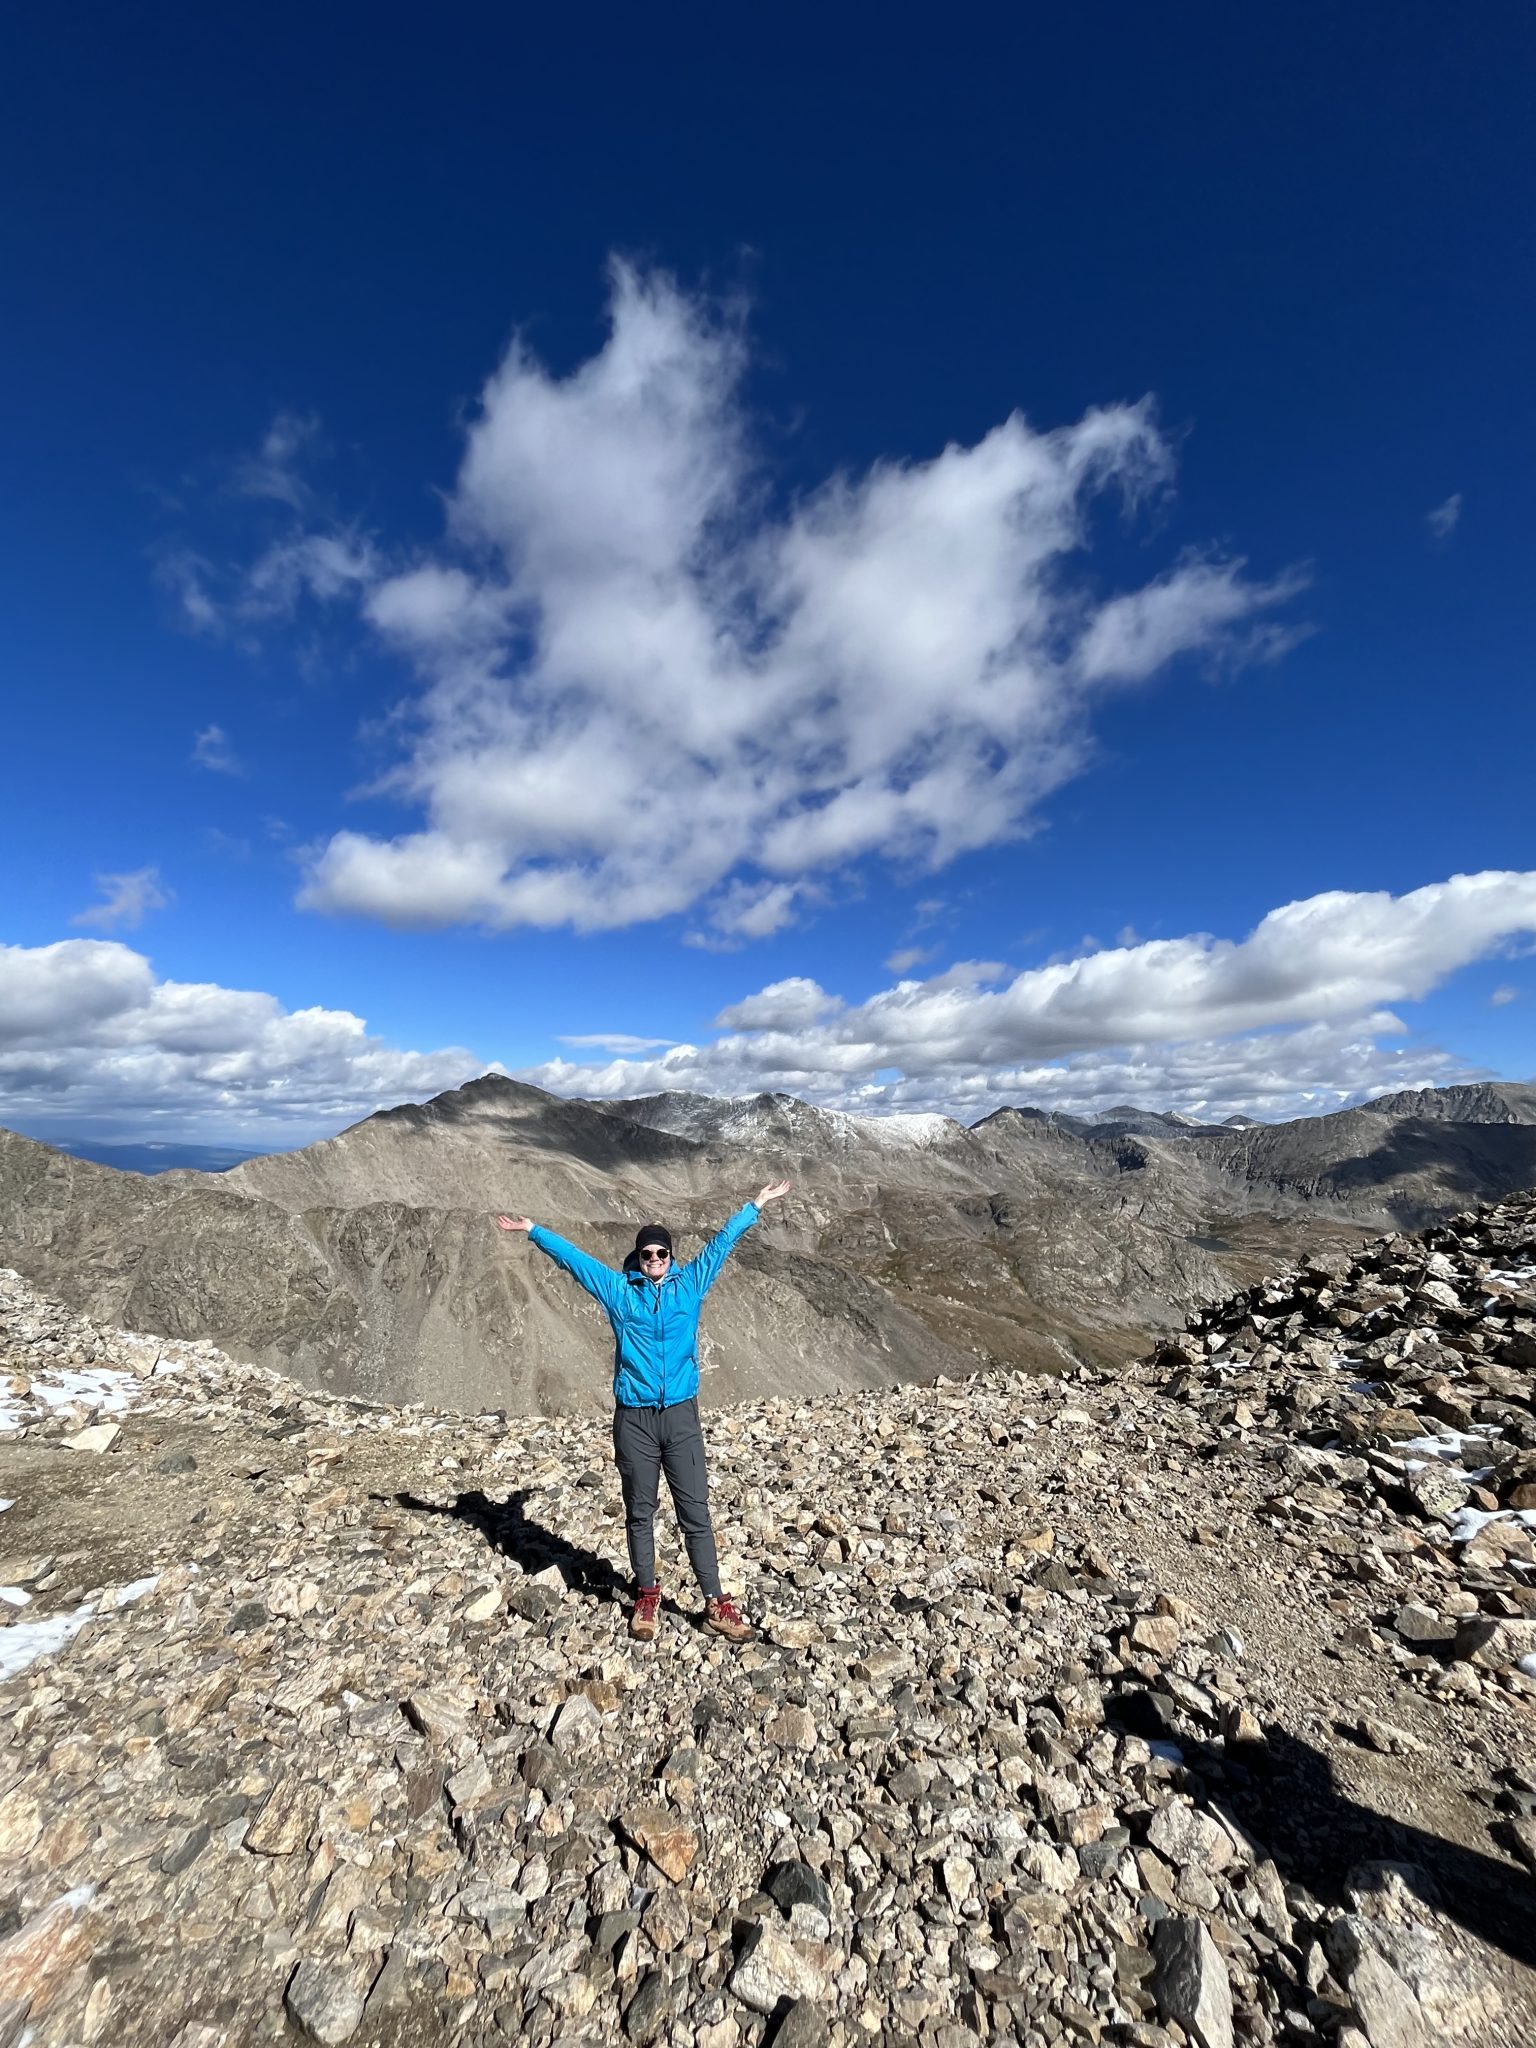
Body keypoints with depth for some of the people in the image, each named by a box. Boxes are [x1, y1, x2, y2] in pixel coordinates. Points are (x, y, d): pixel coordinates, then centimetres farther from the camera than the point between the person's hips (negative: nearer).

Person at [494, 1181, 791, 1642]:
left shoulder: (690, 1284, 3)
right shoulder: (620, 1290, 1)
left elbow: (721, 1242, 8)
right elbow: (572, 1258, 6)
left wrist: (756, 1205, 13)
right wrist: (532, 1230, 11)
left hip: (681, 1414, 0)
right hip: (634, 1418, 0)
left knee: (696, 1512, 7)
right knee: (639, 1512, 14)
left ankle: (715, 1602, 18)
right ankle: (647, 1596, 32)